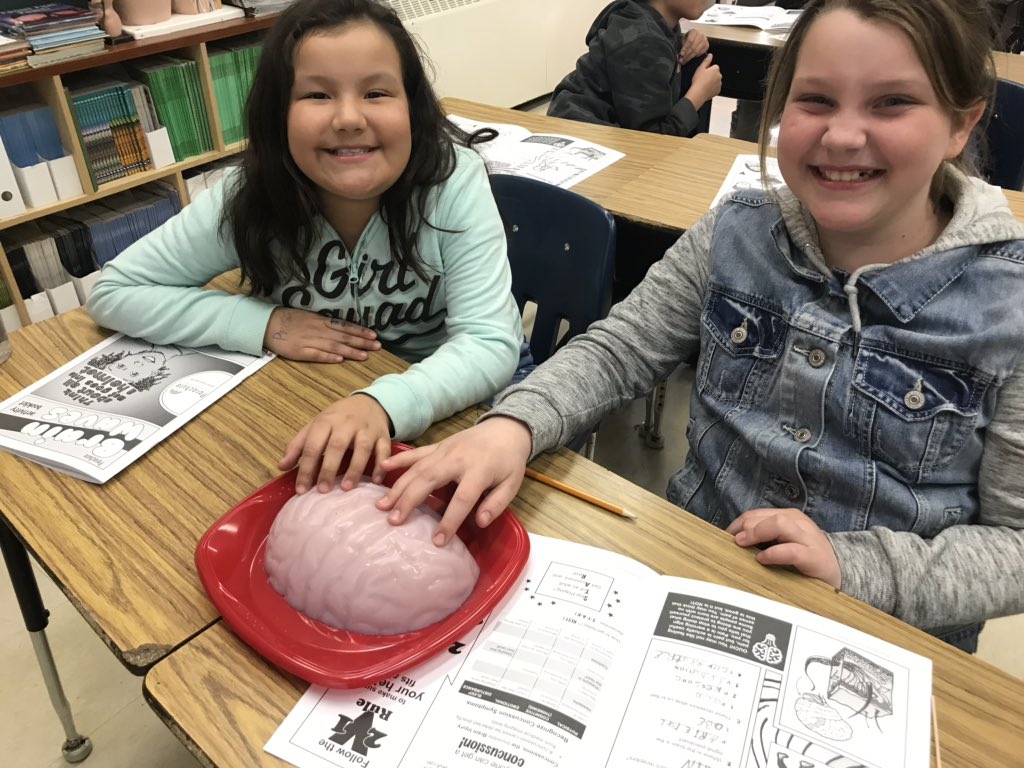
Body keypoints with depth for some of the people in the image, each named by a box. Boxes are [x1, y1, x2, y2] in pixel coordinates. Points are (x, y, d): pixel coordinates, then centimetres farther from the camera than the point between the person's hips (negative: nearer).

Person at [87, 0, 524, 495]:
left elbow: (491, 344, -27)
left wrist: (385, 404, -46)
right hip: (317, 398, 3)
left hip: (460, 396, -2)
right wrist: (266, 324, -21)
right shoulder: (250, 197, -16)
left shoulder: (454, 180, -22)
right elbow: (113, 292, -8)